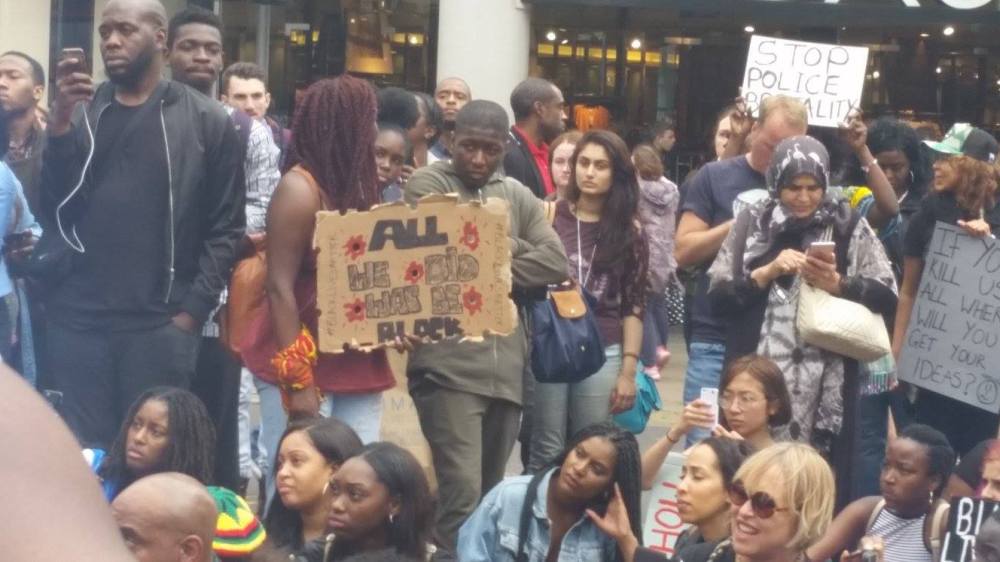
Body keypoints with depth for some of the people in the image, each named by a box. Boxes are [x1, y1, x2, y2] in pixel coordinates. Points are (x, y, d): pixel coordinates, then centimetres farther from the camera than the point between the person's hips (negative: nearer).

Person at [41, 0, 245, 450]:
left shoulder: (206, 121, 2)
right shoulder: (81, 111, 11)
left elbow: (225, 228, 0)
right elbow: (52, 208, 2)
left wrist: (191, 313, -8)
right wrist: (60, 122, -9)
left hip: (160, 325, -3)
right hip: (78, 321, 3)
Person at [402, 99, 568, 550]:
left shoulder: (517, 195, 16)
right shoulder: (428, 184, 1)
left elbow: (556, 261, 4)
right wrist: (513, 247, 2)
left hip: (507, 365, 6)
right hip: (449, 365, -5)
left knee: (490, 493, 13)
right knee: (462, 494, -13)